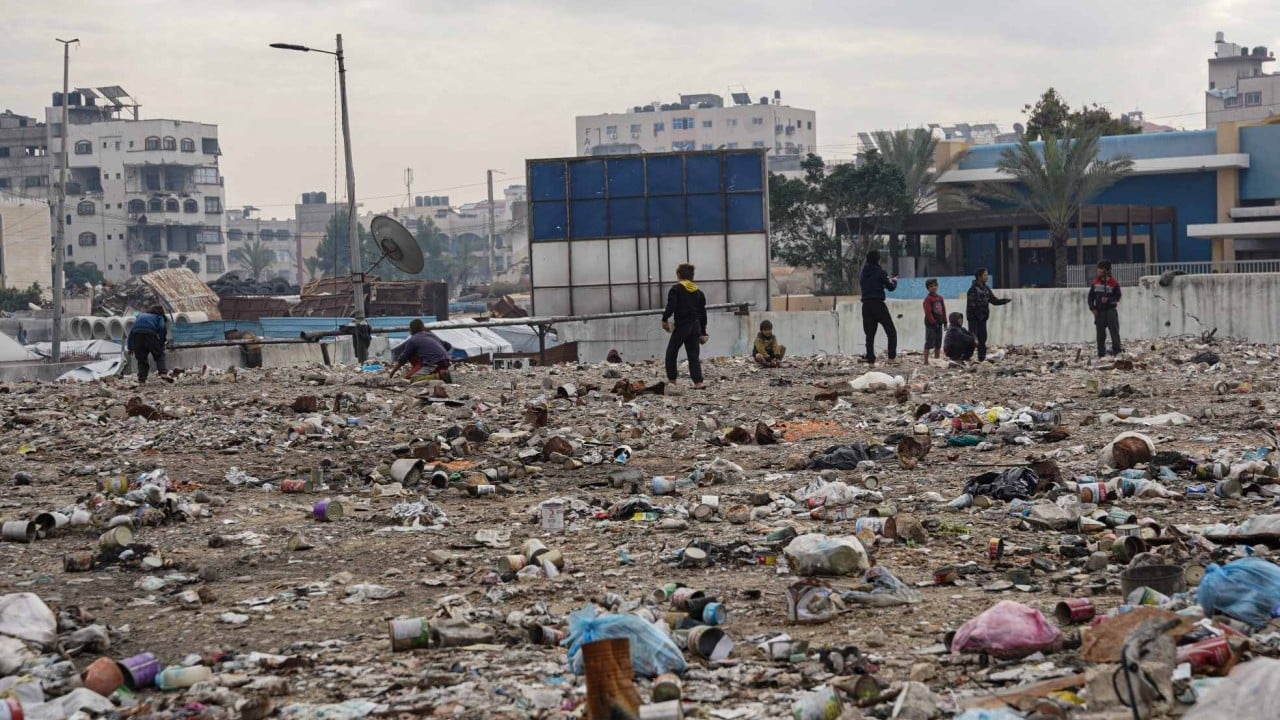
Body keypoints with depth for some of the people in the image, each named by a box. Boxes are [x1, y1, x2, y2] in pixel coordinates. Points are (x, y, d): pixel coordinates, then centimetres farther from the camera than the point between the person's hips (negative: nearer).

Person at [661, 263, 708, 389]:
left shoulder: (676, 289, -6)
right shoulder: (698, 292, 12)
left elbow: (671, 306, -17)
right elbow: (703, 313, 14)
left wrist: (665, 319, 0)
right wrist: (703, 333, 20)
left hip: (682, 326, -5)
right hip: (696, 326, 5)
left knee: (671, 352, 12)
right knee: (693, 355, 6)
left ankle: (671, 379, 12)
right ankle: (698, 382, -7)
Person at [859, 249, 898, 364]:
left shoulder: (863, 273, 10)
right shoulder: (880, 272, -7)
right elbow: (891, 287, -3)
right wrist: (894, 281, 21)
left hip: (866, 306, 5)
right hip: (878, 304, -5)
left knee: (870, 333, 6)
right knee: (891, 331, 3)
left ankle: (870, 359, 0)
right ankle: (892, 356, -9)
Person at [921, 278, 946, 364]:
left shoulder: (940, 298, 11)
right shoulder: (928, 299, -9)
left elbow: (943, 310, 14)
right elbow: (928, 312, -15)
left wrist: (945, 322, 9)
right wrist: (933, 322, -18)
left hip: (939, 324, 7)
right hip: (930, 324, -7)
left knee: (938, 344, 12)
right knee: (929, 343, -7)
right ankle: (926, 361, -6)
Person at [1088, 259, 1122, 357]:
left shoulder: (1114, 282, -2)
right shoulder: (1095, 282, 6)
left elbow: (1118, 296, 0)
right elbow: (1090, 296, 9)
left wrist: (1108, 299, -16)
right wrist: (1092, 308, -1)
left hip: (1110, 310, -3)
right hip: (1099, 311, 3)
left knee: (1114, 330, -7)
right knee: (1100, 333, 4)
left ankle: (1116, 350, -5)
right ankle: (1101, 352, 9)